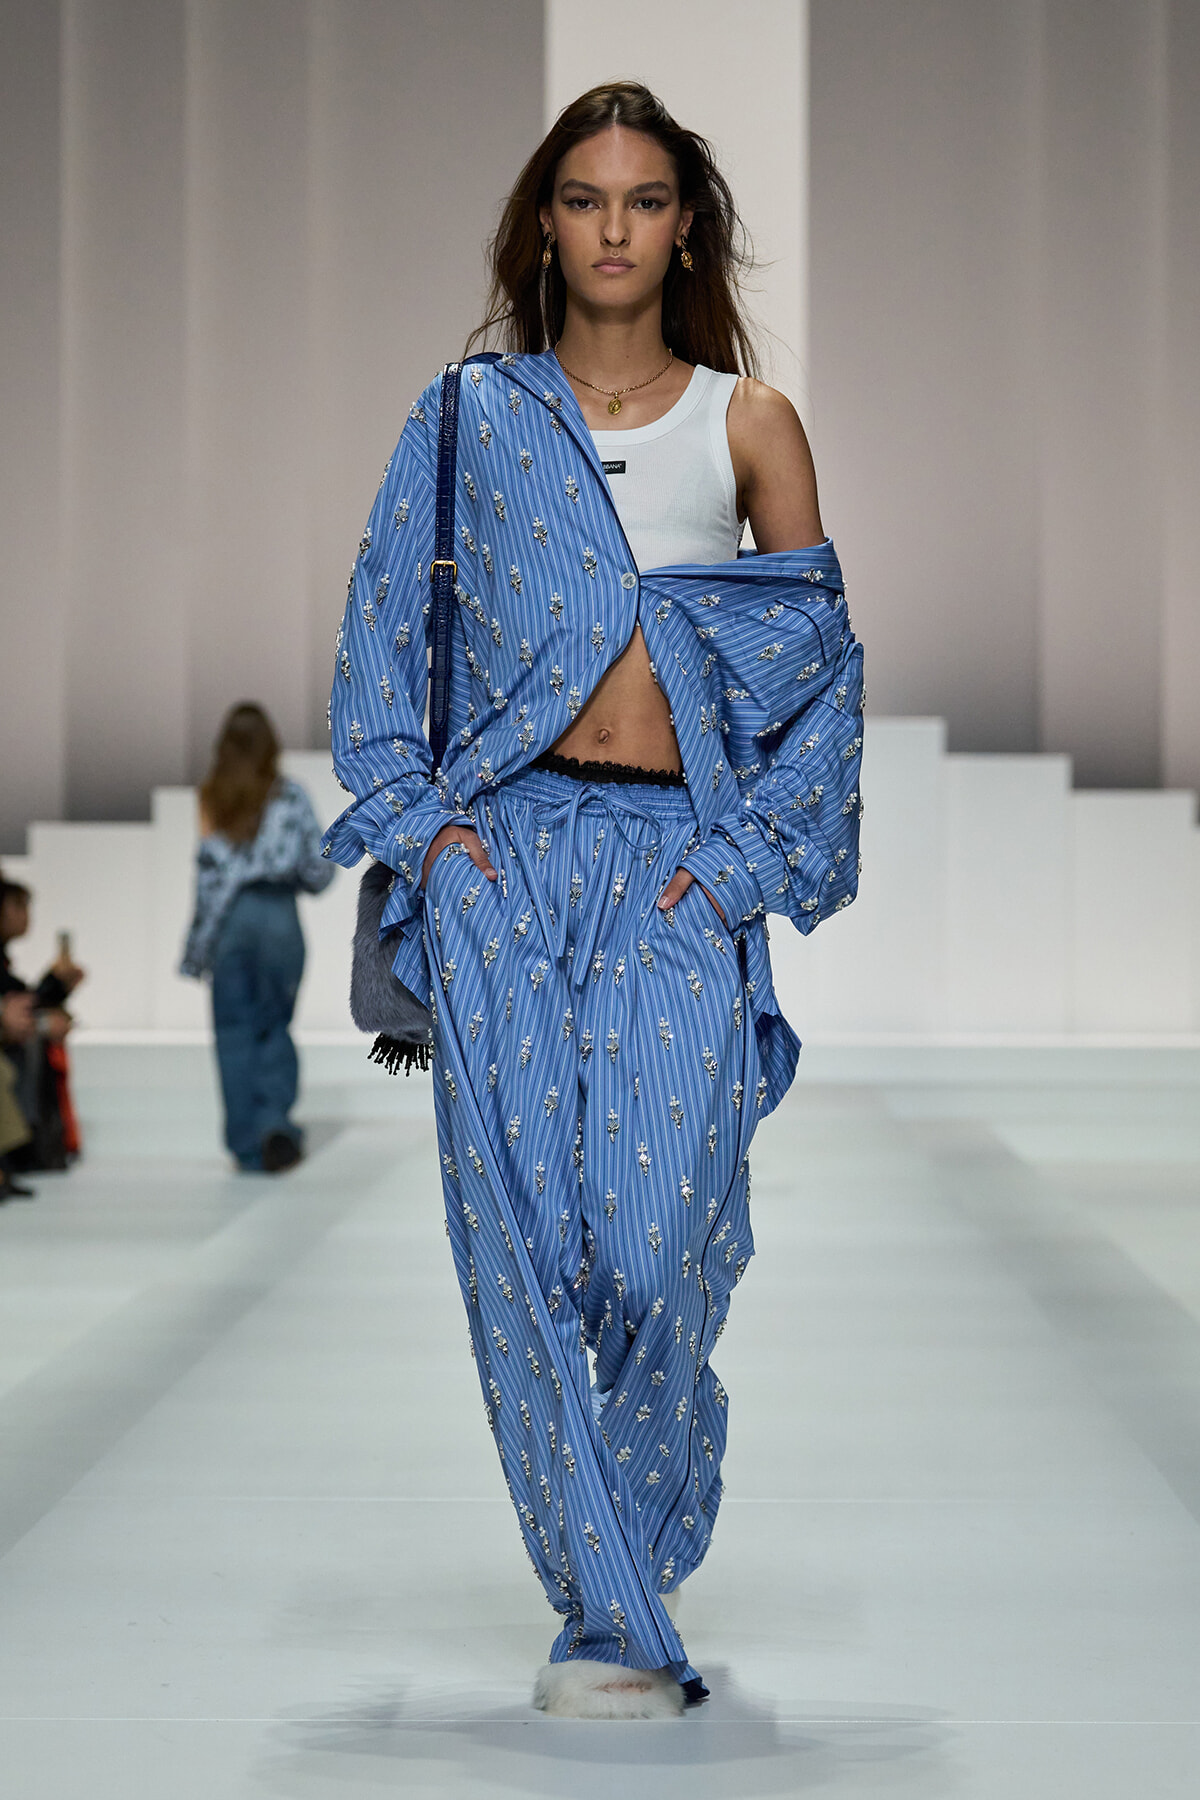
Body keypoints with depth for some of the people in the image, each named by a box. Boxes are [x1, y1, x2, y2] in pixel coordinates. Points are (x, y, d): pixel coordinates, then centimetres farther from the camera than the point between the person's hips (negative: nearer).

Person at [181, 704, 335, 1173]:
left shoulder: (212, 801, -1)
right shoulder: (290, 796, -1)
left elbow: (208, 875, -5)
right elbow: (318, 870, 0)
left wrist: (198, 950, -2)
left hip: (229, 921, 0)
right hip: (279, 914, 0)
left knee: (235, 1032, 6)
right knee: (276, 1027, 11)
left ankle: (248, 1144, 4)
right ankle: (275, 1120, -10)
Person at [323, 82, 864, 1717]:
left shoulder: (749, 423, 9)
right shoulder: (470, 414, 12)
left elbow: (830, 664, 8)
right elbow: (381, 620, 12)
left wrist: (745, 854, -2)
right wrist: (415, 817, 0)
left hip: (679, 865, -1)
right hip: (502, 854, 1)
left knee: (656, 1241, -11)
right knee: (518, 1233, -6)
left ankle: (637, 1563, 12)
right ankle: (617, 1621, 1)